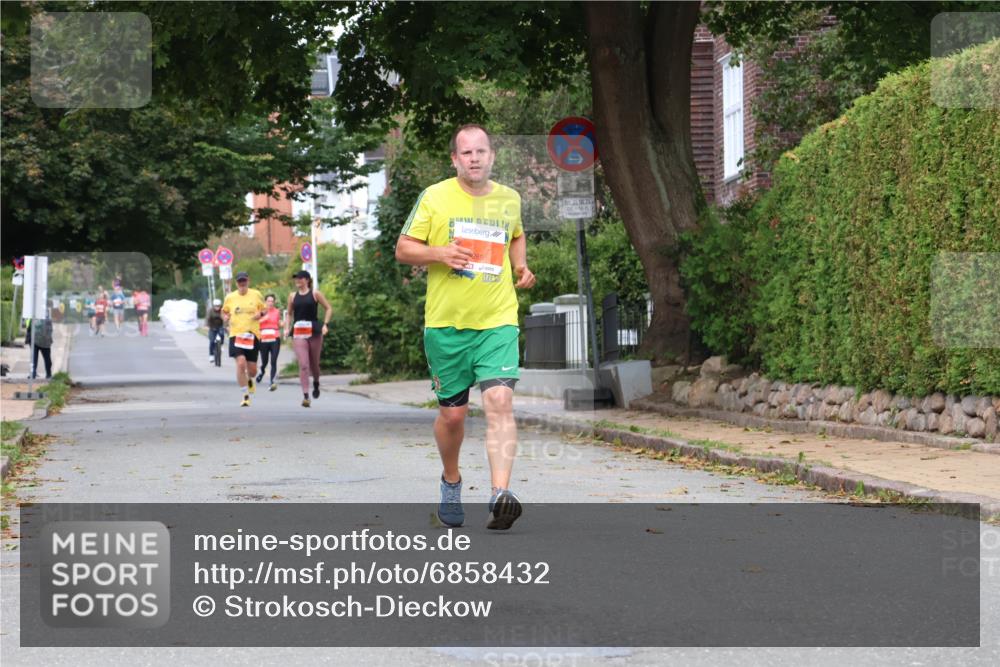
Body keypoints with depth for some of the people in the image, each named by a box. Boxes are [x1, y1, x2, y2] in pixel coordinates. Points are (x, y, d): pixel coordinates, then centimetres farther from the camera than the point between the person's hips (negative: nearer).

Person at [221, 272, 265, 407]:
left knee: (252, 369, 4)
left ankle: (249, 380, 45)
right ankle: (245, 396, -10)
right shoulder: (230, 297, 6)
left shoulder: (256, 295, 5)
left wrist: (260, 313, -8)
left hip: (253, 335, 1)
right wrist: (225, 317, -3)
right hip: (236, 335, -1)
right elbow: (224, 311, 20)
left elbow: (263, 310, 15)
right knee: (241, 363, -20)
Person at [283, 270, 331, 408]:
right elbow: (289, 314, 19)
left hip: (314, 331, -1)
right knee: (303, 365, -11)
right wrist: (287, 328, 5)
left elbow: (328, 309, 4)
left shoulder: (315, 294, 1)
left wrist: (325, 324, -8)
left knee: (314, 364, 10)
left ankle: (316, 383, 42)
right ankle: (306, 396, -14)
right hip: (298, 332, 1)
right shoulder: (292, 296, 10)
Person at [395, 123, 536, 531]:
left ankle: (501, 496, -25)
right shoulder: (435, 197, -1)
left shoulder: (509, 199, 9)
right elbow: (403, 249, 2)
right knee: (452, 413, 8)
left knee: (500, 402, -18)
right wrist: (439, 253, -16)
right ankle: (451, 482, 35)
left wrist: (521, 266, 11)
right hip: (446, 323, -1)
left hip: (498, 321, 1)